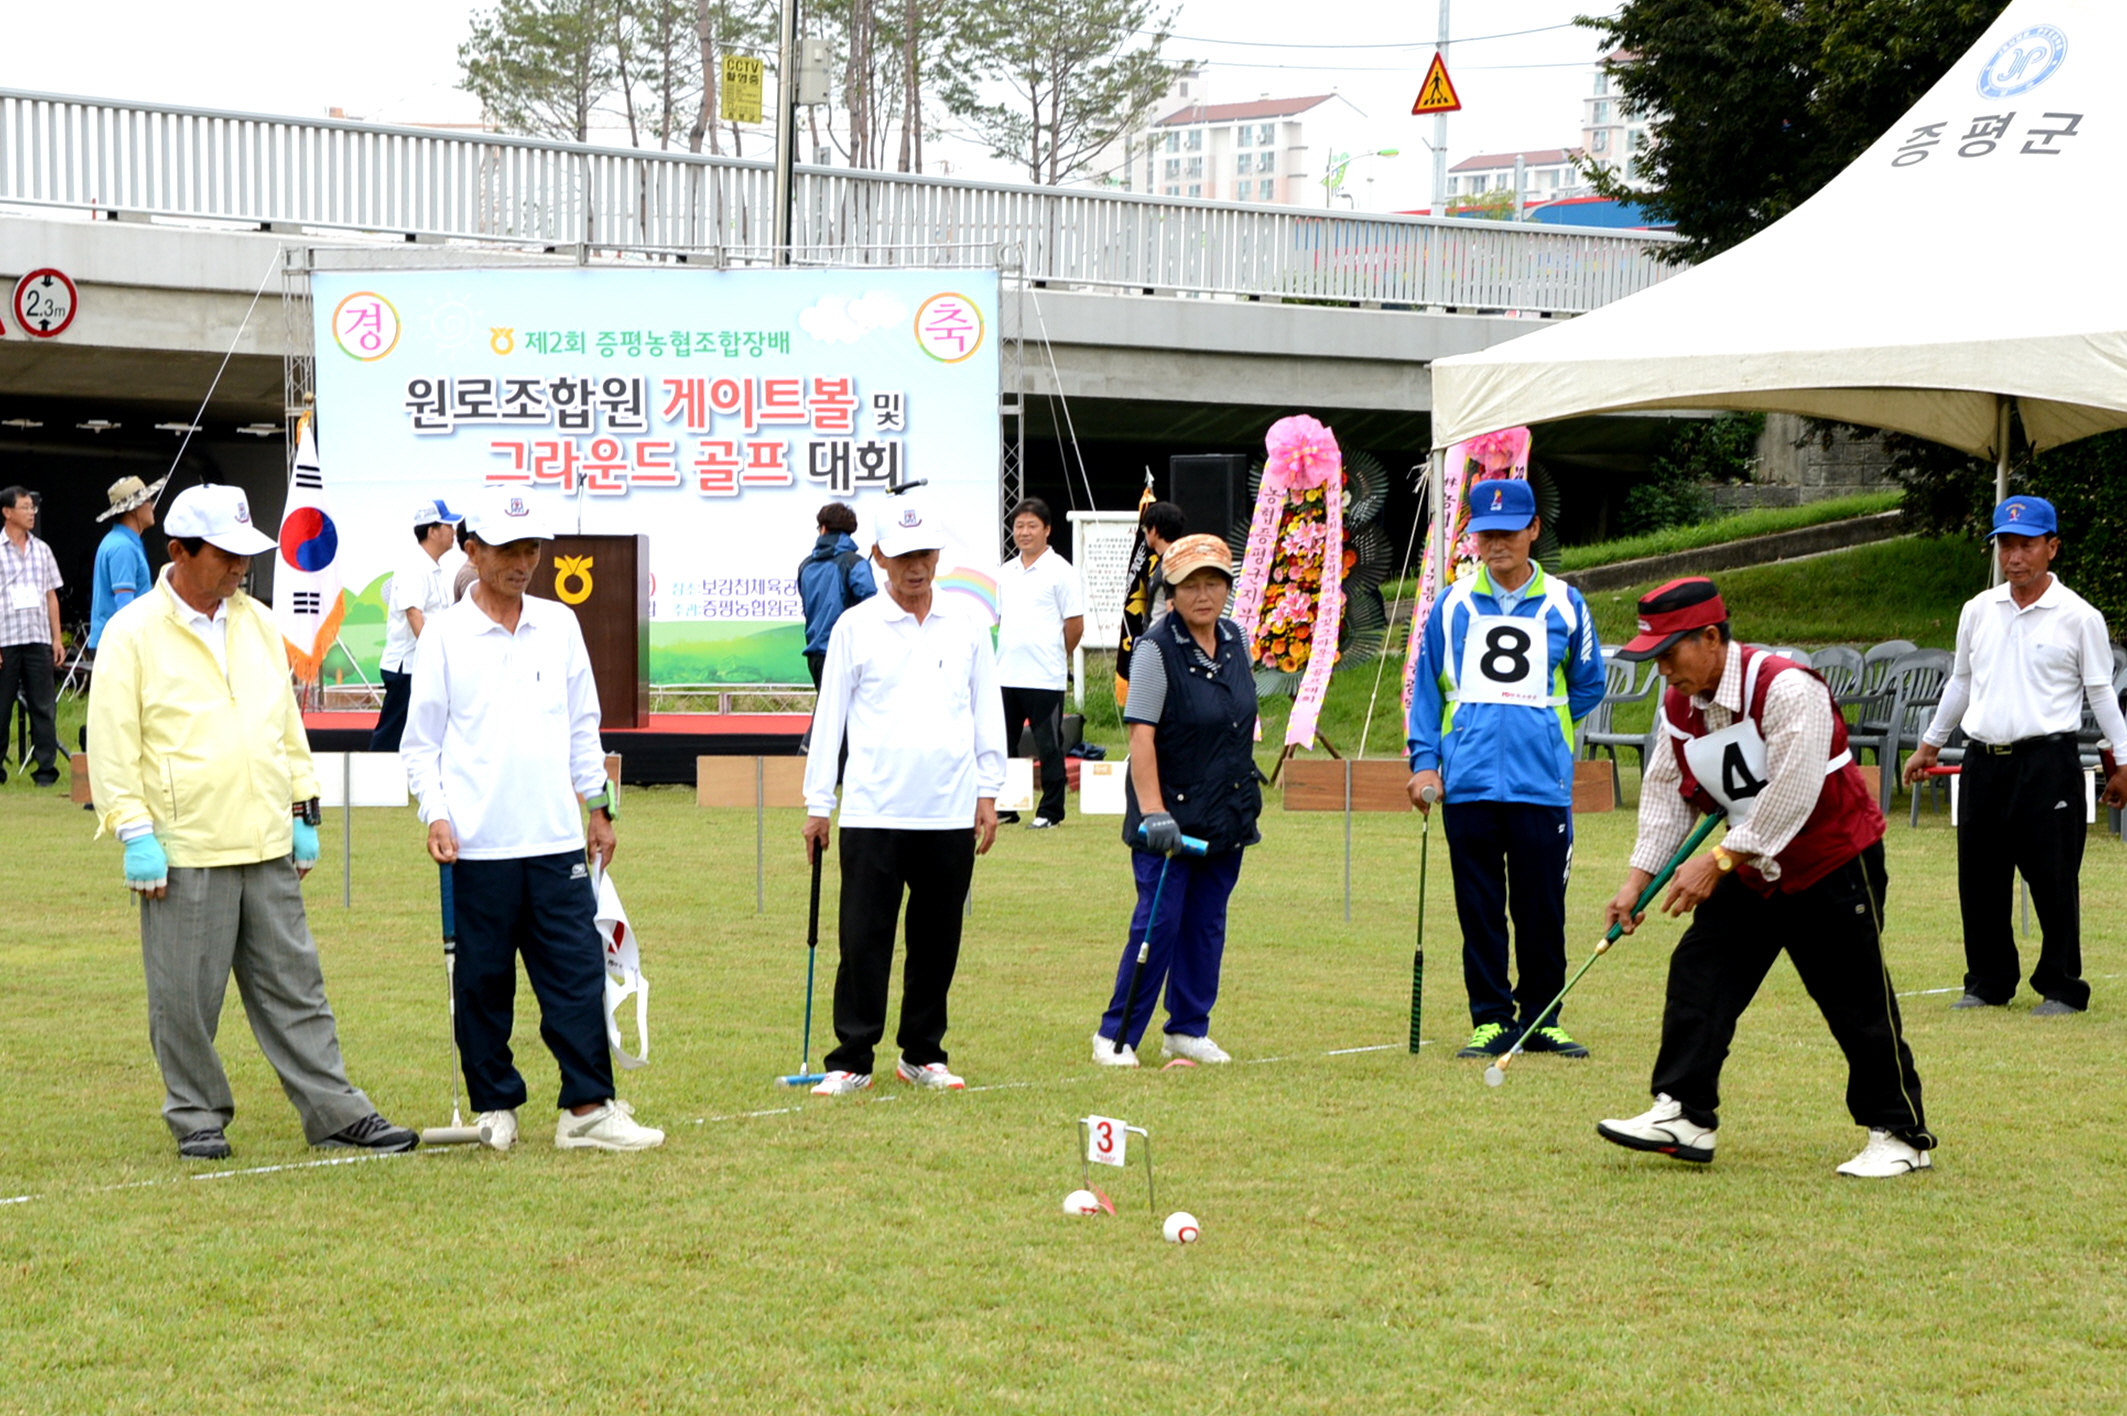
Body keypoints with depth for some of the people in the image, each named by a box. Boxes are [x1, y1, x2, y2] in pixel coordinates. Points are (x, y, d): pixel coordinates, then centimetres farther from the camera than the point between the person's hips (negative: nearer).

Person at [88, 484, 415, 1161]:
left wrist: (302, 811, 15)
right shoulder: (133, 634, -6)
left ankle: (336, 1112, 12)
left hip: (268, 849, 5)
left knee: (294, 984, 8)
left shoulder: (258, 623, 12)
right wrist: (135, 834, -12)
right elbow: (112, 744, -7)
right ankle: (197, 1118, 16)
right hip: (183, 852, -5)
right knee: (185, 997, 2)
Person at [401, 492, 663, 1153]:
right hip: (479, 844, -3)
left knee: (578, 973, -2)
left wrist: (598, 805, 16)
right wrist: (436, 814, -10)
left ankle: (587, 1108, 1)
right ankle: (495, 1108, 14)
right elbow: (420, 740, 1)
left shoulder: (560, 625, 11)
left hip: (556, 840, 3)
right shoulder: (445, 634, 0)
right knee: (484, 982, 4)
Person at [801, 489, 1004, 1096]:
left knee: (938, 939, 8)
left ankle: (923, 1053, 19)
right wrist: (817, 804, 2)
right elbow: (829, 716, 4)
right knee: (864, 939, -4)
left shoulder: (967, 626, 8)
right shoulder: (855, 627, 2)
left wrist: (988, 792, 8)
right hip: (873, 812, -2)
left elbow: (986, 711, 13)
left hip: (950, 812, 2)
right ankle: (852, 1059, 3)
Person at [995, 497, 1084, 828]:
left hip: (1044, 677, -6)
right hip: (1005, 674, 6)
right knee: (1001, 745, 9)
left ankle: (1050, 811, 5)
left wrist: (1054, 657, 4)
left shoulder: (1060, 571, -5)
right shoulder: (1005, 572, 14)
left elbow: (1075, 624, -5)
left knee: (1048, 746, -1)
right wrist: (1006, 654, 12)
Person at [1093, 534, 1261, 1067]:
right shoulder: (1156, 649, -13)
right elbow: (1141, 735, -19)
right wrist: (1153, 811, -28)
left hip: (1228, 817, 7)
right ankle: (1115, 1034, 2)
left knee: (1208, 923, 10)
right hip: (1172, 815, -7)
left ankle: (1188, 1030, 20)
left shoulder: (1235, 642, 8)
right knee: (1159, 921, -7)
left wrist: (1249, 804, 19)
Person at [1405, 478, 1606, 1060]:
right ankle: (1491, 1020, 10)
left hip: (1542, 786, -1)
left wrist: (1537, 724, 9)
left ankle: (1541, 1019, 13)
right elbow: (1425, 688, 10)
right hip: (1468, 786, 1)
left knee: (1542, 909, 2)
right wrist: (1424, 761, 1)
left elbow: (1588, 685, 16)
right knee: (1479, 910, 3)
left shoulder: (1565, 605, 6)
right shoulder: (1452, 605, 7)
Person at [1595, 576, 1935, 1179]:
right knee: (1698, 973, -4)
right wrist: (1638, 878, -5)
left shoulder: (1787, 689, -26)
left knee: (1859, 1004, -3)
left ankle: (1899, 1135, 7)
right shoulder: (1678, 705, -2)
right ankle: (1683, 1114, -2)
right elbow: (1667, 793, 4)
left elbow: (1791, 796, -29)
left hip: (1833, 863, -7)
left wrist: (1718, 861, -28)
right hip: (1752, 871, 7)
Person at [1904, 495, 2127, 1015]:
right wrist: (1930, 745, 25)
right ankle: (1989, 983, 20)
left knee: (2053, 881, -3)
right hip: (1983, 761, 5)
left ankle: (2062, 988, 7)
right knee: (1979, 880, 8)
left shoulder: (2078, 617, -2)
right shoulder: (1978, 611, 10)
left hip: (2048, 763, -5)